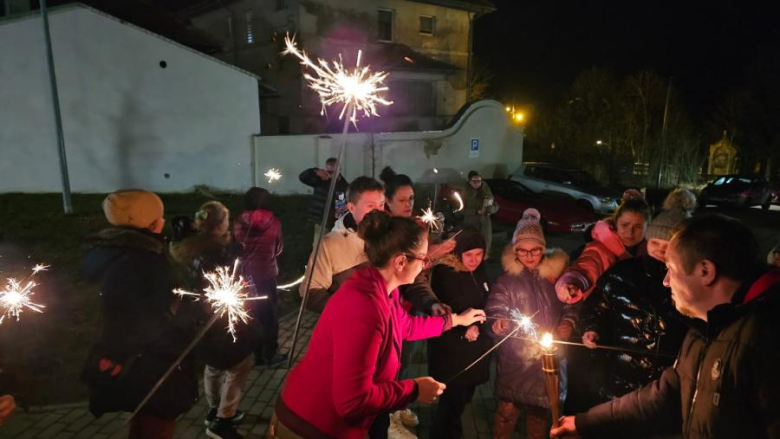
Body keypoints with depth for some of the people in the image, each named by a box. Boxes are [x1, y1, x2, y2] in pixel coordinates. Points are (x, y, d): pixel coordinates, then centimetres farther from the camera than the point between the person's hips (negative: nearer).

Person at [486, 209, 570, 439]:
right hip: (515, 358, -2)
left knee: (539, 410, 15)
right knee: (507, 409, 2)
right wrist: (499, 322, -33)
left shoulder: (555, 272, -1)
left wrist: (568, 323, -10)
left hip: (547, 357, 2)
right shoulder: (508, 278, -4)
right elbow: (496, 307, -12)